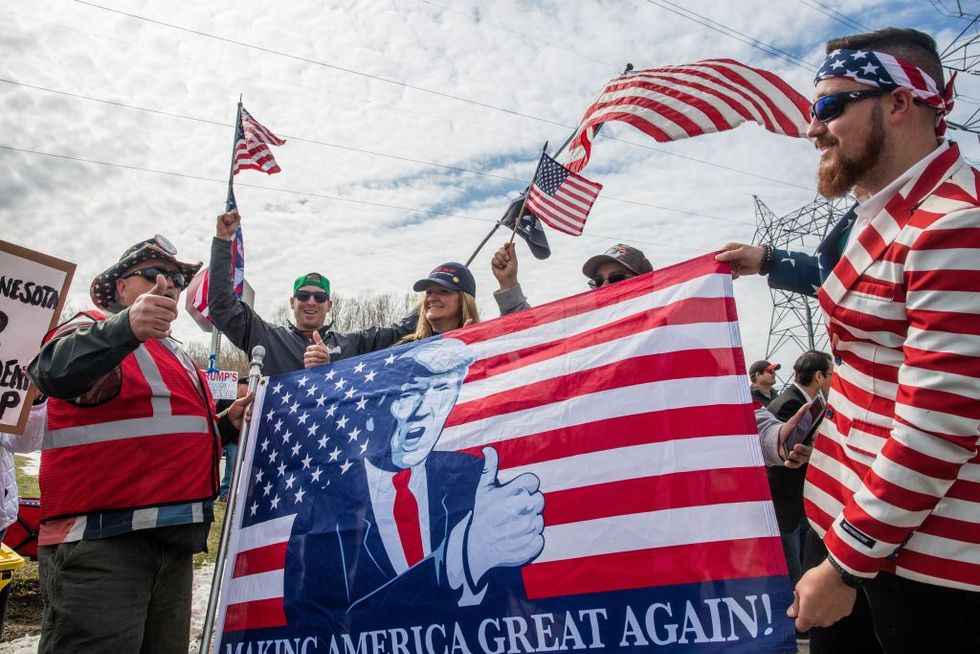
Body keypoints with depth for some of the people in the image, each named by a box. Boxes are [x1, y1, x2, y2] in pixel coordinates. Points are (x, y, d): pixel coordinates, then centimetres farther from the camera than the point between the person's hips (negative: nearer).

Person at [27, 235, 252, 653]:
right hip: (99, 539, -8)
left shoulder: (175, 355, 23)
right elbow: (53, 371, -28)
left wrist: (225, 424, 14)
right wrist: (127, 327, -45)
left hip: (173, 540, 9)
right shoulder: (94, 330, -3)